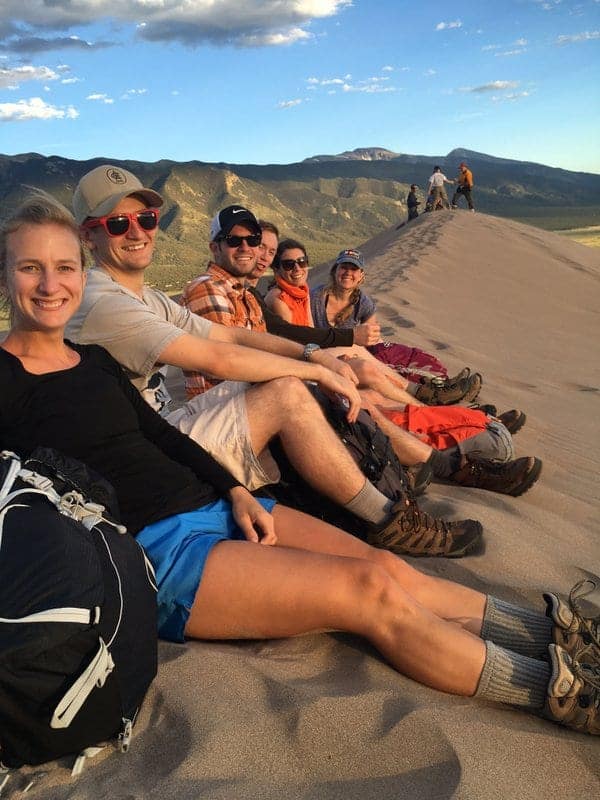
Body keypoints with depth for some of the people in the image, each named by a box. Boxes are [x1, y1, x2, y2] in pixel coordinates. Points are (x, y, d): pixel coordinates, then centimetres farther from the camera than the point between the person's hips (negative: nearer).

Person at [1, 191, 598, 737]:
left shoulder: (95, 361, 16)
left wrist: (236, 492, 3)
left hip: (215, 506, 7)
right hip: (151, 554, -7)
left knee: (390, 569, -7)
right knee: (371, 591, -17)